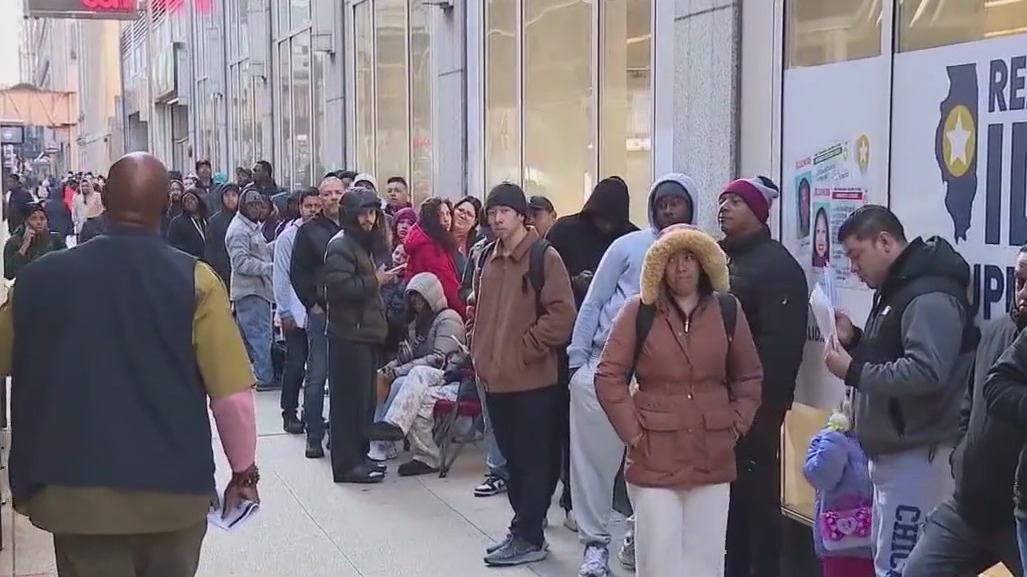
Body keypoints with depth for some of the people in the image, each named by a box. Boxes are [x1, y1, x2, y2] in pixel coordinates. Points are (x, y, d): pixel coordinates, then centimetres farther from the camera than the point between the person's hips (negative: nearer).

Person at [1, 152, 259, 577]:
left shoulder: (43, 277, -2)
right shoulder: (193, 280, -9)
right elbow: (231, 391, -11)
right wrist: (244, 469, 3)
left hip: (76, 492, 0)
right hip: (174, 489, 0)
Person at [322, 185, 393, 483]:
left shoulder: (364, 244, 19)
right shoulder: (340, 246, -12)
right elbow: (339, 288, -24)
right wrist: (375, 281, -17)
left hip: (365, 334, 10)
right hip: (349, 335, -10)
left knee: (364, 398, 13)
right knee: (350, 399, -7)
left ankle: (359, 456, 21)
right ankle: (347, 464, -3)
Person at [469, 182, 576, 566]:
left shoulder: (544, 257, -9)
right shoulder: (488, 259, 13)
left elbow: (561, 314, -16)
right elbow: (477, 310, 24)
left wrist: (526, 349, -15)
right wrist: (481, 352, 12)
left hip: (532, 378, -8)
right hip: (495, 377, 8)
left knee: (533, 459, 0)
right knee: (512, 458, 15)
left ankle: (528, 538, 5)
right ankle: (525, 529, 25)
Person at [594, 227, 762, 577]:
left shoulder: (727, 310, 3)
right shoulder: (638, 311, -5)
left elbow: (748, 378, 13)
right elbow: (608, 377, -4)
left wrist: (735, 428, 3)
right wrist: (632, 432, -7)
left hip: (712, 456, 2)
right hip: (653, 457, -2)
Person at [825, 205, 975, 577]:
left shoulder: (930, 296, -17)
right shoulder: (897, 289, 16)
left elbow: (925, 373, -29)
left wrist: (853, 372, -21)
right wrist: (854, 340, 6)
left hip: (917, 456, -11)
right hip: (894, 452, 11)